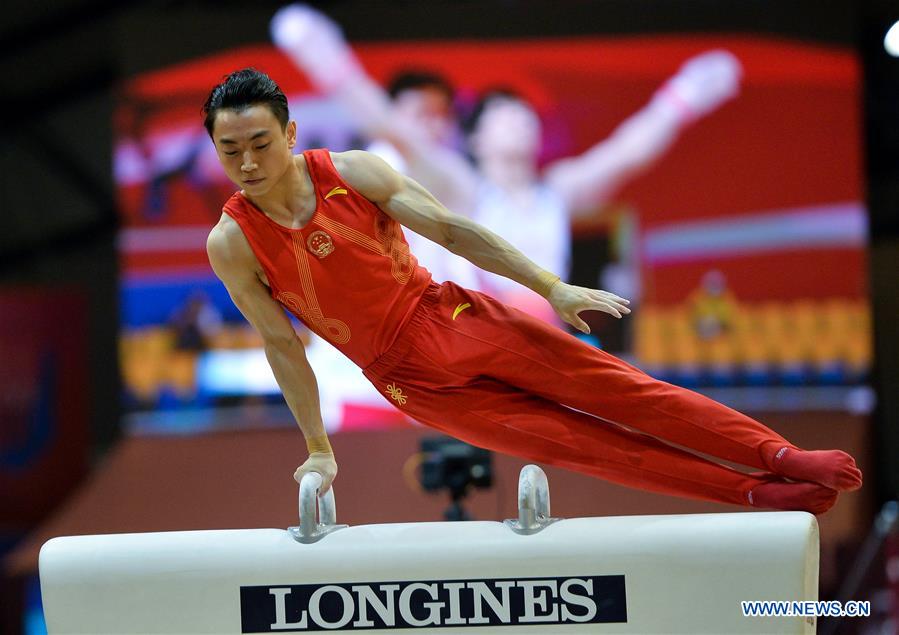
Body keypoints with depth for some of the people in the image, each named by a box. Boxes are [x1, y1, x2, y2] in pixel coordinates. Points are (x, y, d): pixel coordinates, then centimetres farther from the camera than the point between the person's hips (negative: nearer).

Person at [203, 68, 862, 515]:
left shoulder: (351, 172, -10)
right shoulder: (232, 244, -12)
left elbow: (450, 229, -5)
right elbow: (282, 346, -3)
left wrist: (552, 288, -6)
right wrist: (319, 450, 1)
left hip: (450, 316, 1)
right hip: (410, 380, -1)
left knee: (618, 388, -5)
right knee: (578, 443, -3)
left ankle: (781, 457, 0)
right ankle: (758, 494, 1)